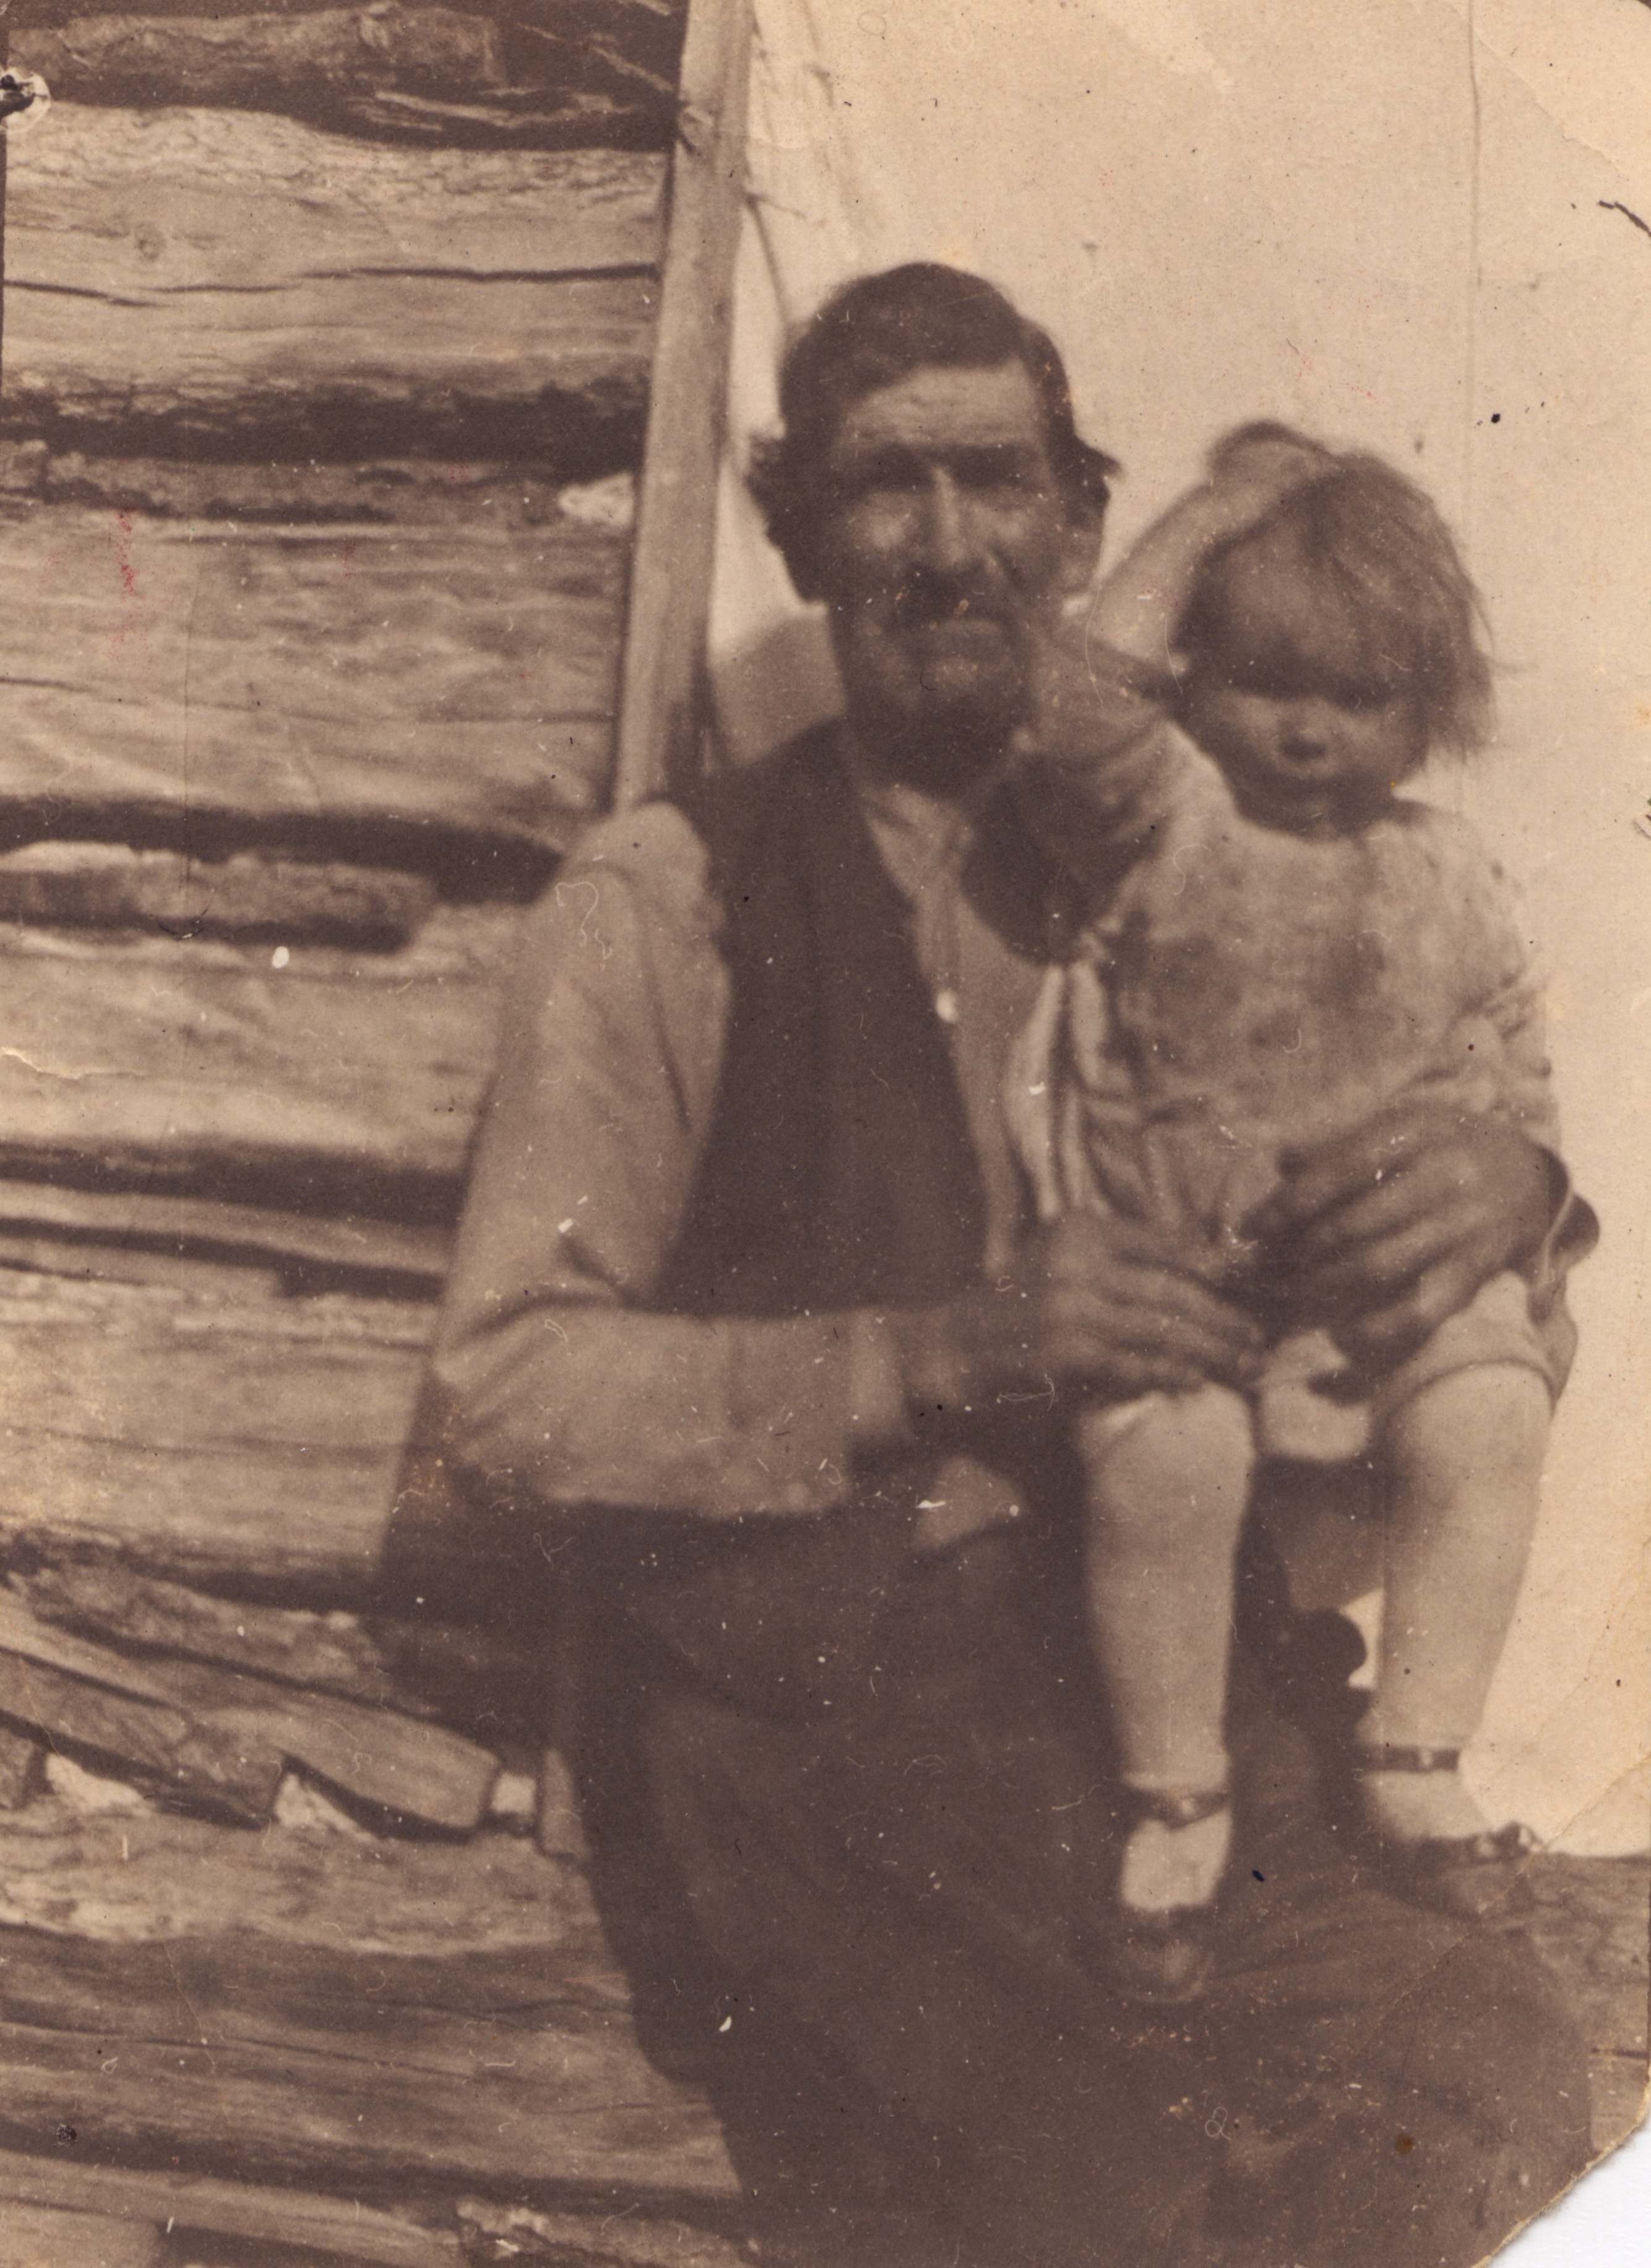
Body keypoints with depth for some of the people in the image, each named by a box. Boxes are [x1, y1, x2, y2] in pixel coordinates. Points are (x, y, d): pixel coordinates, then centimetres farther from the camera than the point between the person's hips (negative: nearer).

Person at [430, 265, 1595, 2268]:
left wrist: (1505, 1190, -5)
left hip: (1162, 1702, 4)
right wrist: (936, 1355, -16)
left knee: (1488, 2094, -19)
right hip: (799, 1724, -3)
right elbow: (508, 1383, -6)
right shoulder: (665, 902, 2)